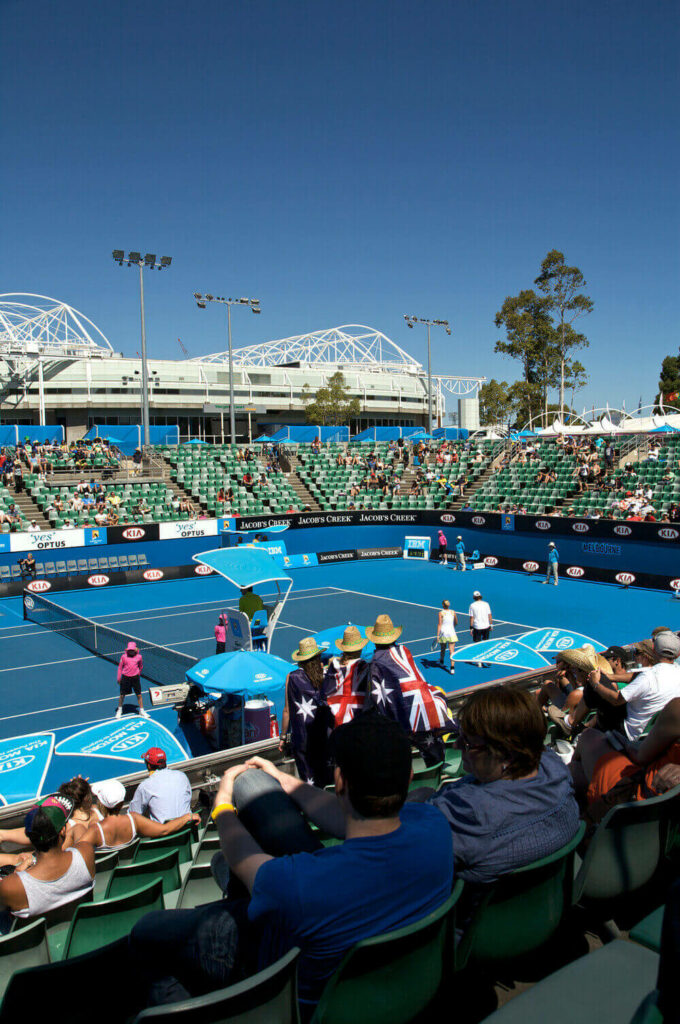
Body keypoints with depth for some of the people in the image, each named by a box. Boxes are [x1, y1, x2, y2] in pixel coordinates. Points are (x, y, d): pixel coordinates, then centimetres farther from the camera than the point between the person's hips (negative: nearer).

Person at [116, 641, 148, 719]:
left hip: (135, 678, 1)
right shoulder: (124, 656, -7)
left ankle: (141, 711, 19)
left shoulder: (139, 656, -5)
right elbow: (120, 667, 3)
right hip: (125, 678, -1)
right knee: (122, 695, 9)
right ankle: (119, 710, 32)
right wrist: (119, 678, 4)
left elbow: (141, 666, 14)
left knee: (139, 695, 4)